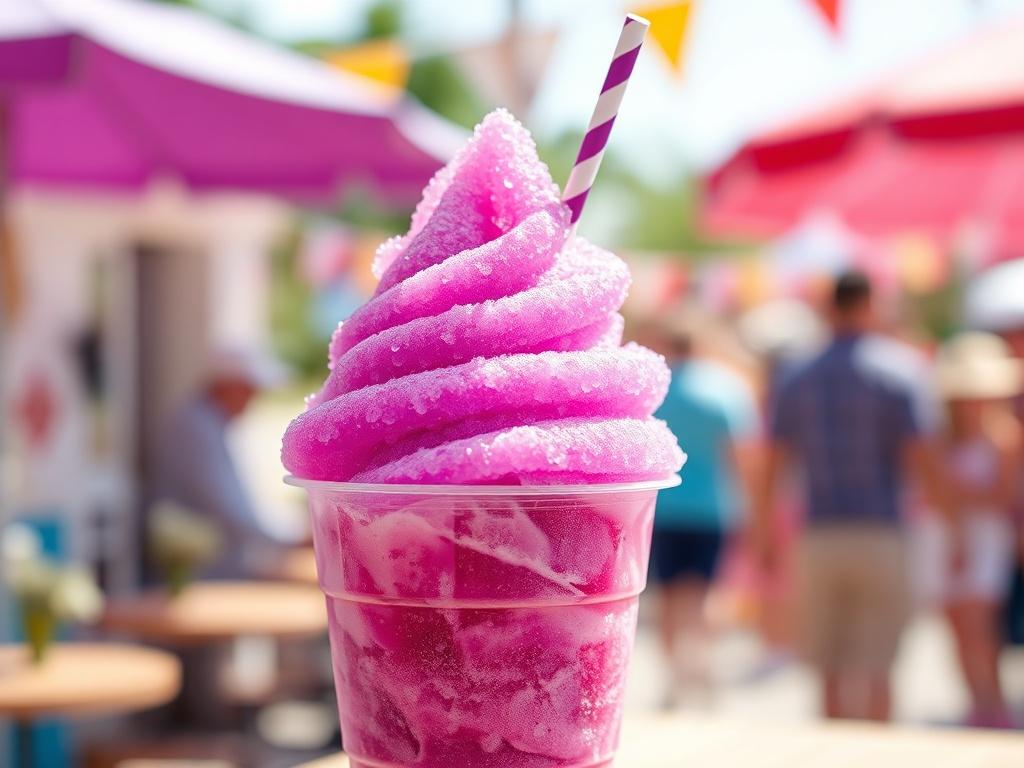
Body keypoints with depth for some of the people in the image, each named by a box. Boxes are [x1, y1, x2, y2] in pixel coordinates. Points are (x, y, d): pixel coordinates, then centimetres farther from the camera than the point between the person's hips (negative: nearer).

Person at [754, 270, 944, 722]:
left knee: (831, 672, 9)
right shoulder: (898, 372, -4)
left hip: (819, 537, 3)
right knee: (875, 671, 1)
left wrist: (764, 535, 13)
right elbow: (921, 458, -11)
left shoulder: (797, 380, 7)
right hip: (879, 535, -3)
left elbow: (772, 468, 6)